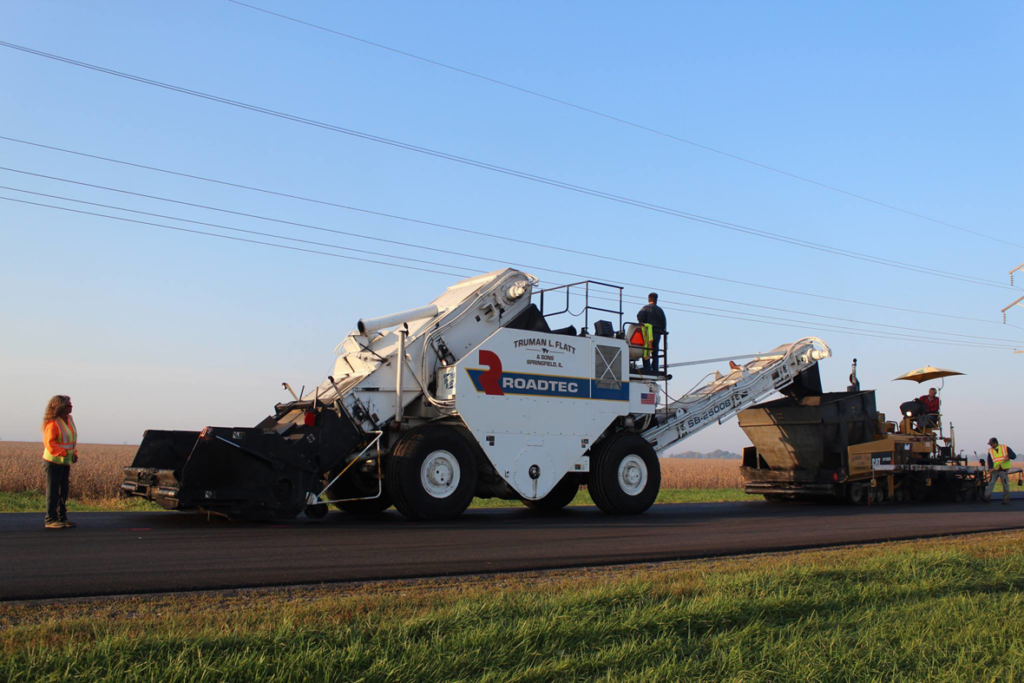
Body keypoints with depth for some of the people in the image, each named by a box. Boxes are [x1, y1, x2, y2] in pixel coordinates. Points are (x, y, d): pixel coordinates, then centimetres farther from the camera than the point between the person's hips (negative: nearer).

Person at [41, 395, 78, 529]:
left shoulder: (70, 419, 8)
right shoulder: (53, 423, -16)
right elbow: (49, 442, -20)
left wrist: (74, 453, 4)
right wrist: (63, 453, -25)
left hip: (65, 462, 8)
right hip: (54, 461, -8)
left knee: (64, 490, 12)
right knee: (53, 491, -3)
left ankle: (62, 518, 19)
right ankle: (50, 520, 3)